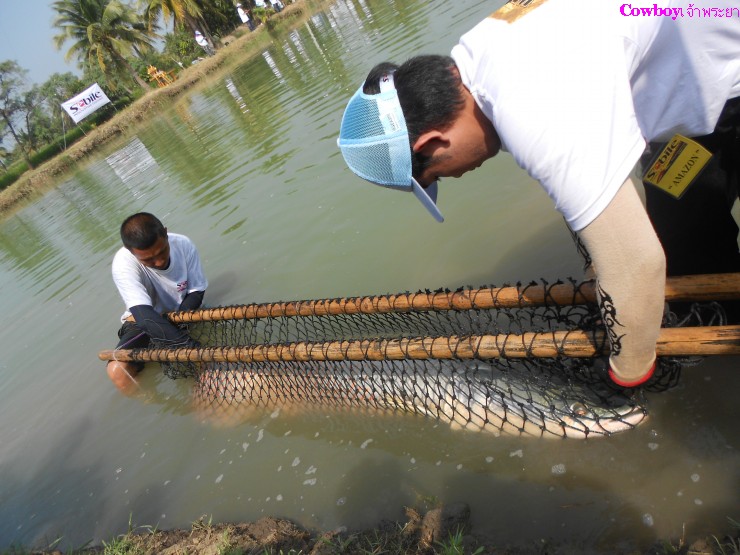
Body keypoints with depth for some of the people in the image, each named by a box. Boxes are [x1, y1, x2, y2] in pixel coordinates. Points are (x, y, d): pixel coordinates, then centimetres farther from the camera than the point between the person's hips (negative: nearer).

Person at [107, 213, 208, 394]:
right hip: (142, 321, -3)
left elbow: (196, 292, -8)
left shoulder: (184, 245, -20)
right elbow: (145, 315, -39)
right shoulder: (123, 263, -29)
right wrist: (193, 348, -51)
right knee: (117, 370, -28)